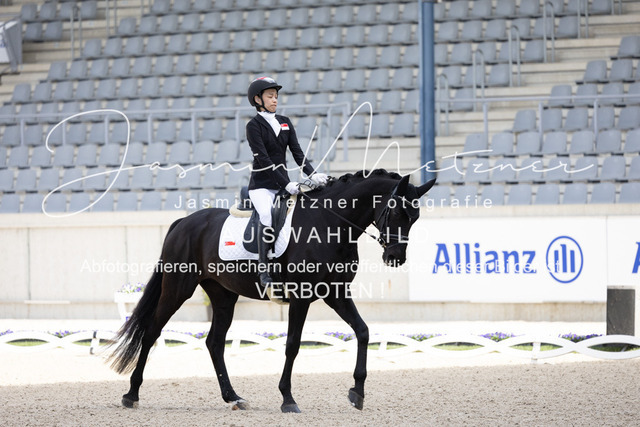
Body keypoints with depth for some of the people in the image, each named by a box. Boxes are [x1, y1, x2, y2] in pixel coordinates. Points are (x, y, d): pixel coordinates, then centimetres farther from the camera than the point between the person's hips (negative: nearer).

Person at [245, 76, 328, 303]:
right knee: (268, 218, -32)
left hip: (284, 184, 7)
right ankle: (265, 273, -34)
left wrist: (312, 174, -10)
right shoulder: (254, 126, -5)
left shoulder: (285, 122, 15)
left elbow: (297, 152, 7)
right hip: (262, 185, -6)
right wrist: (287, 184, -23)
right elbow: (263, 159, -14)